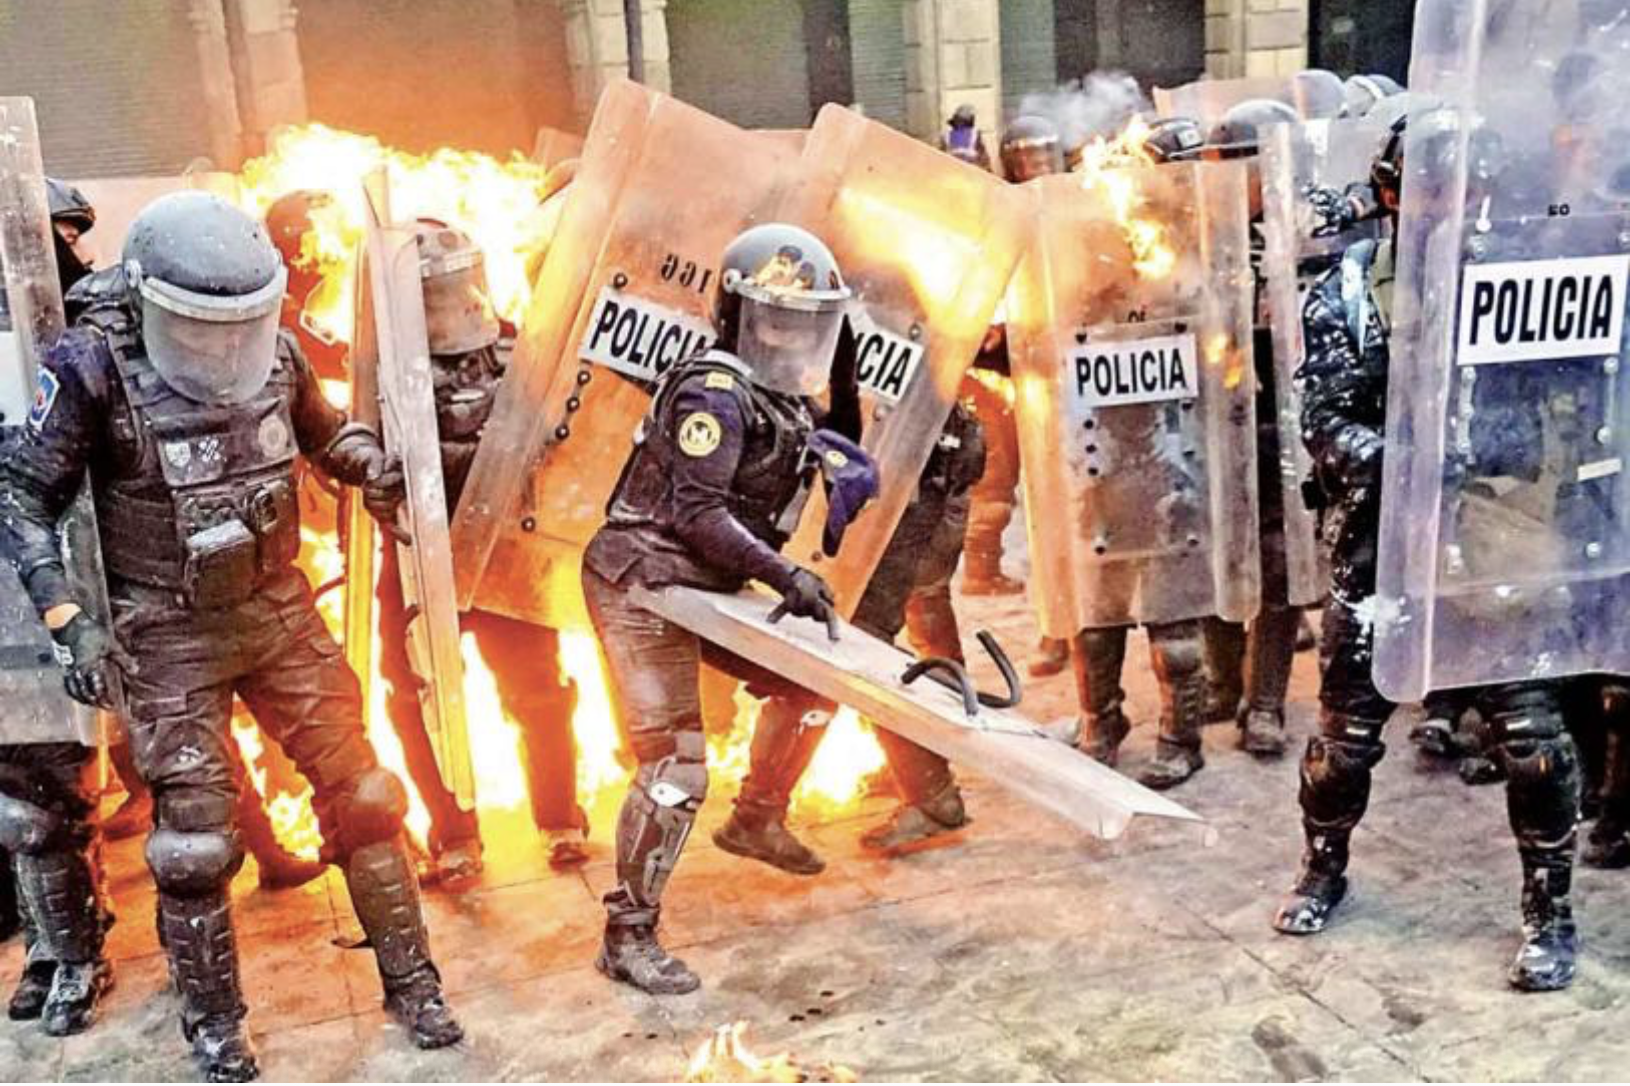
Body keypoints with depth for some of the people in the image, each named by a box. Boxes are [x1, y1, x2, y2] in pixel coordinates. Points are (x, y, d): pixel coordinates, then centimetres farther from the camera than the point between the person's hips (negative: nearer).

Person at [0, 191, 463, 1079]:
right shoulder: (94, 369, -16)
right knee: (195, 837, 4)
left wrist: (381, 472, -6)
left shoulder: (272, 351, -5)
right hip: (172, 635, -3)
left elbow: (327, 434, 15)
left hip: (279, 609, 4)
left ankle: (411, 983, 22)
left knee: (359, 794, 6)